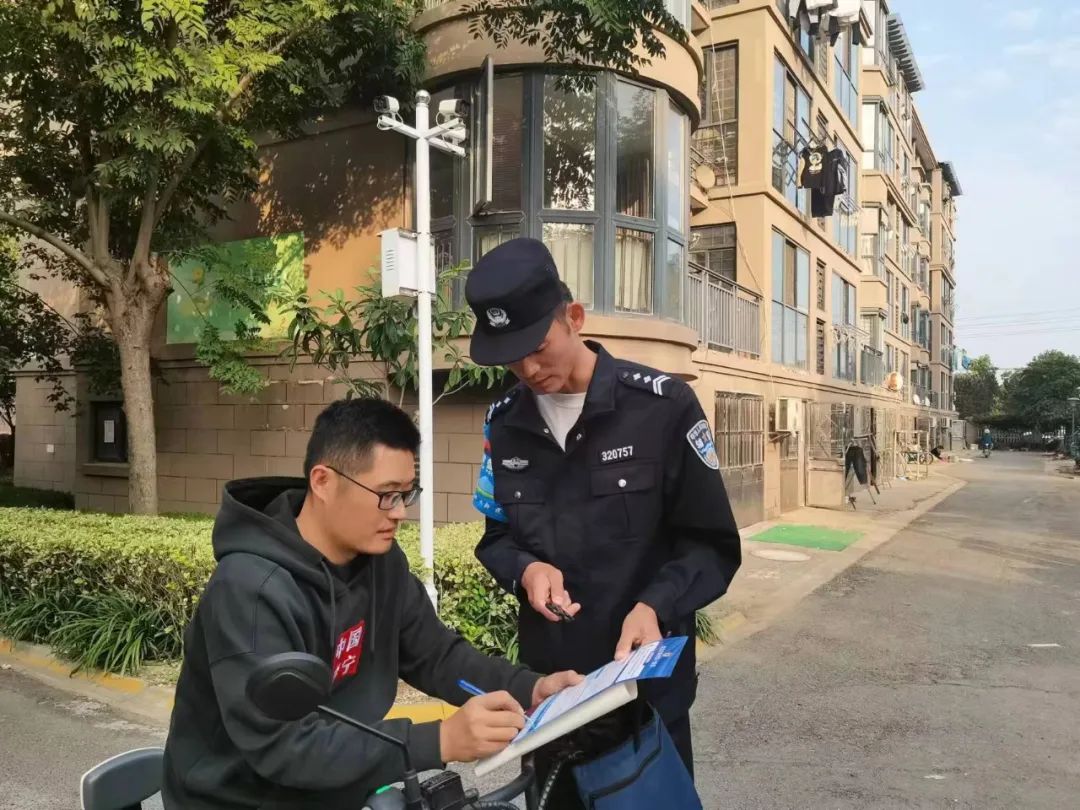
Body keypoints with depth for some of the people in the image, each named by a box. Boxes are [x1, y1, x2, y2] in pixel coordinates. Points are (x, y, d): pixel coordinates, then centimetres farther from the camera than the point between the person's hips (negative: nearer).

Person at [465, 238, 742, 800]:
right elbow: (496, 536, 9)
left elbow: (712, 545, -9)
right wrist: (525, 569, -14)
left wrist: (656, 607, -26)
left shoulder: (663, 406, -14)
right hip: (546, 681, 4)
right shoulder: (505, 422, 0)